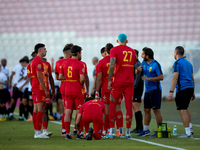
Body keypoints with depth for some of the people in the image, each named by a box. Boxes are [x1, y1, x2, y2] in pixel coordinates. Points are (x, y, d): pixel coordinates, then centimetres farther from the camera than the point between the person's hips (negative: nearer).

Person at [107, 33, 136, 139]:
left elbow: (112, 65, -14)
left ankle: (111, 131, -2)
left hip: (118, 82, -3)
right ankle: (128, 132, 3)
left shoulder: (114, 50, -2)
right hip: (130, 82, 3)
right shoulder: (132, 51, 12)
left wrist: (109, 80, -12)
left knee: (112, 105, 5)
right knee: (129, 106, 4)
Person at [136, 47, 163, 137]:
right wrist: (138, 69, -9)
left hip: (155, 90, -8)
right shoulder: (144, 63, 10)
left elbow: (161, 77, -18)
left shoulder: (155, 64, -14)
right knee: (146, 110, 11)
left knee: (156, 110, -7)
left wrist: (149, 78, -22)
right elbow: (136, 73, 15)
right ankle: (146, 130, 18)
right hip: (147, 90, 8)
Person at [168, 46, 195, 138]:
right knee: (185, 109, 26)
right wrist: (193, 92, 26)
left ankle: (188, 133, -11)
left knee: (182, 110, -7)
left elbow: (175, 78, -15)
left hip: (182, 88, -8)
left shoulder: (177, 63, -7)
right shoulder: (188, 63, 17)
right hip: (190, 88, 9)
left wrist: (171, 92, -18)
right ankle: (190, 128, 27)